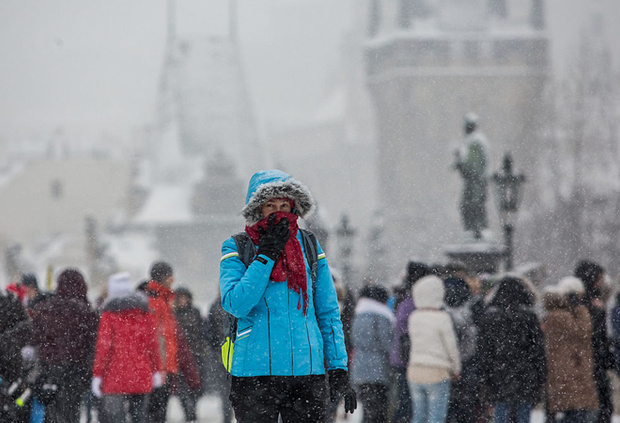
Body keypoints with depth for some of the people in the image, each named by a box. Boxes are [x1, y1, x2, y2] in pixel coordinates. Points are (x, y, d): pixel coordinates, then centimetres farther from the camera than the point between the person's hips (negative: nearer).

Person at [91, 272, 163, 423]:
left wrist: (97, 375, -4)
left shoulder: (110, 314, -5)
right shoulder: (144, 313, 8)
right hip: (142, 377, 5)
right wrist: (156, 370, 19)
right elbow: (153, 344, 10)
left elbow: (103, 346, -8)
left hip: (115, 379, -5)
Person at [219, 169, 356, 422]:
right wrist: (267, 255, -11)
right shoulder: (237, 249, 3)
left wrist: (339, 369, 6)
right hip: (254, 372, -2)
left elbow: (329, 313, 13)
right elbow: (234, 304, -13)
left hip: (307, 371, 2)